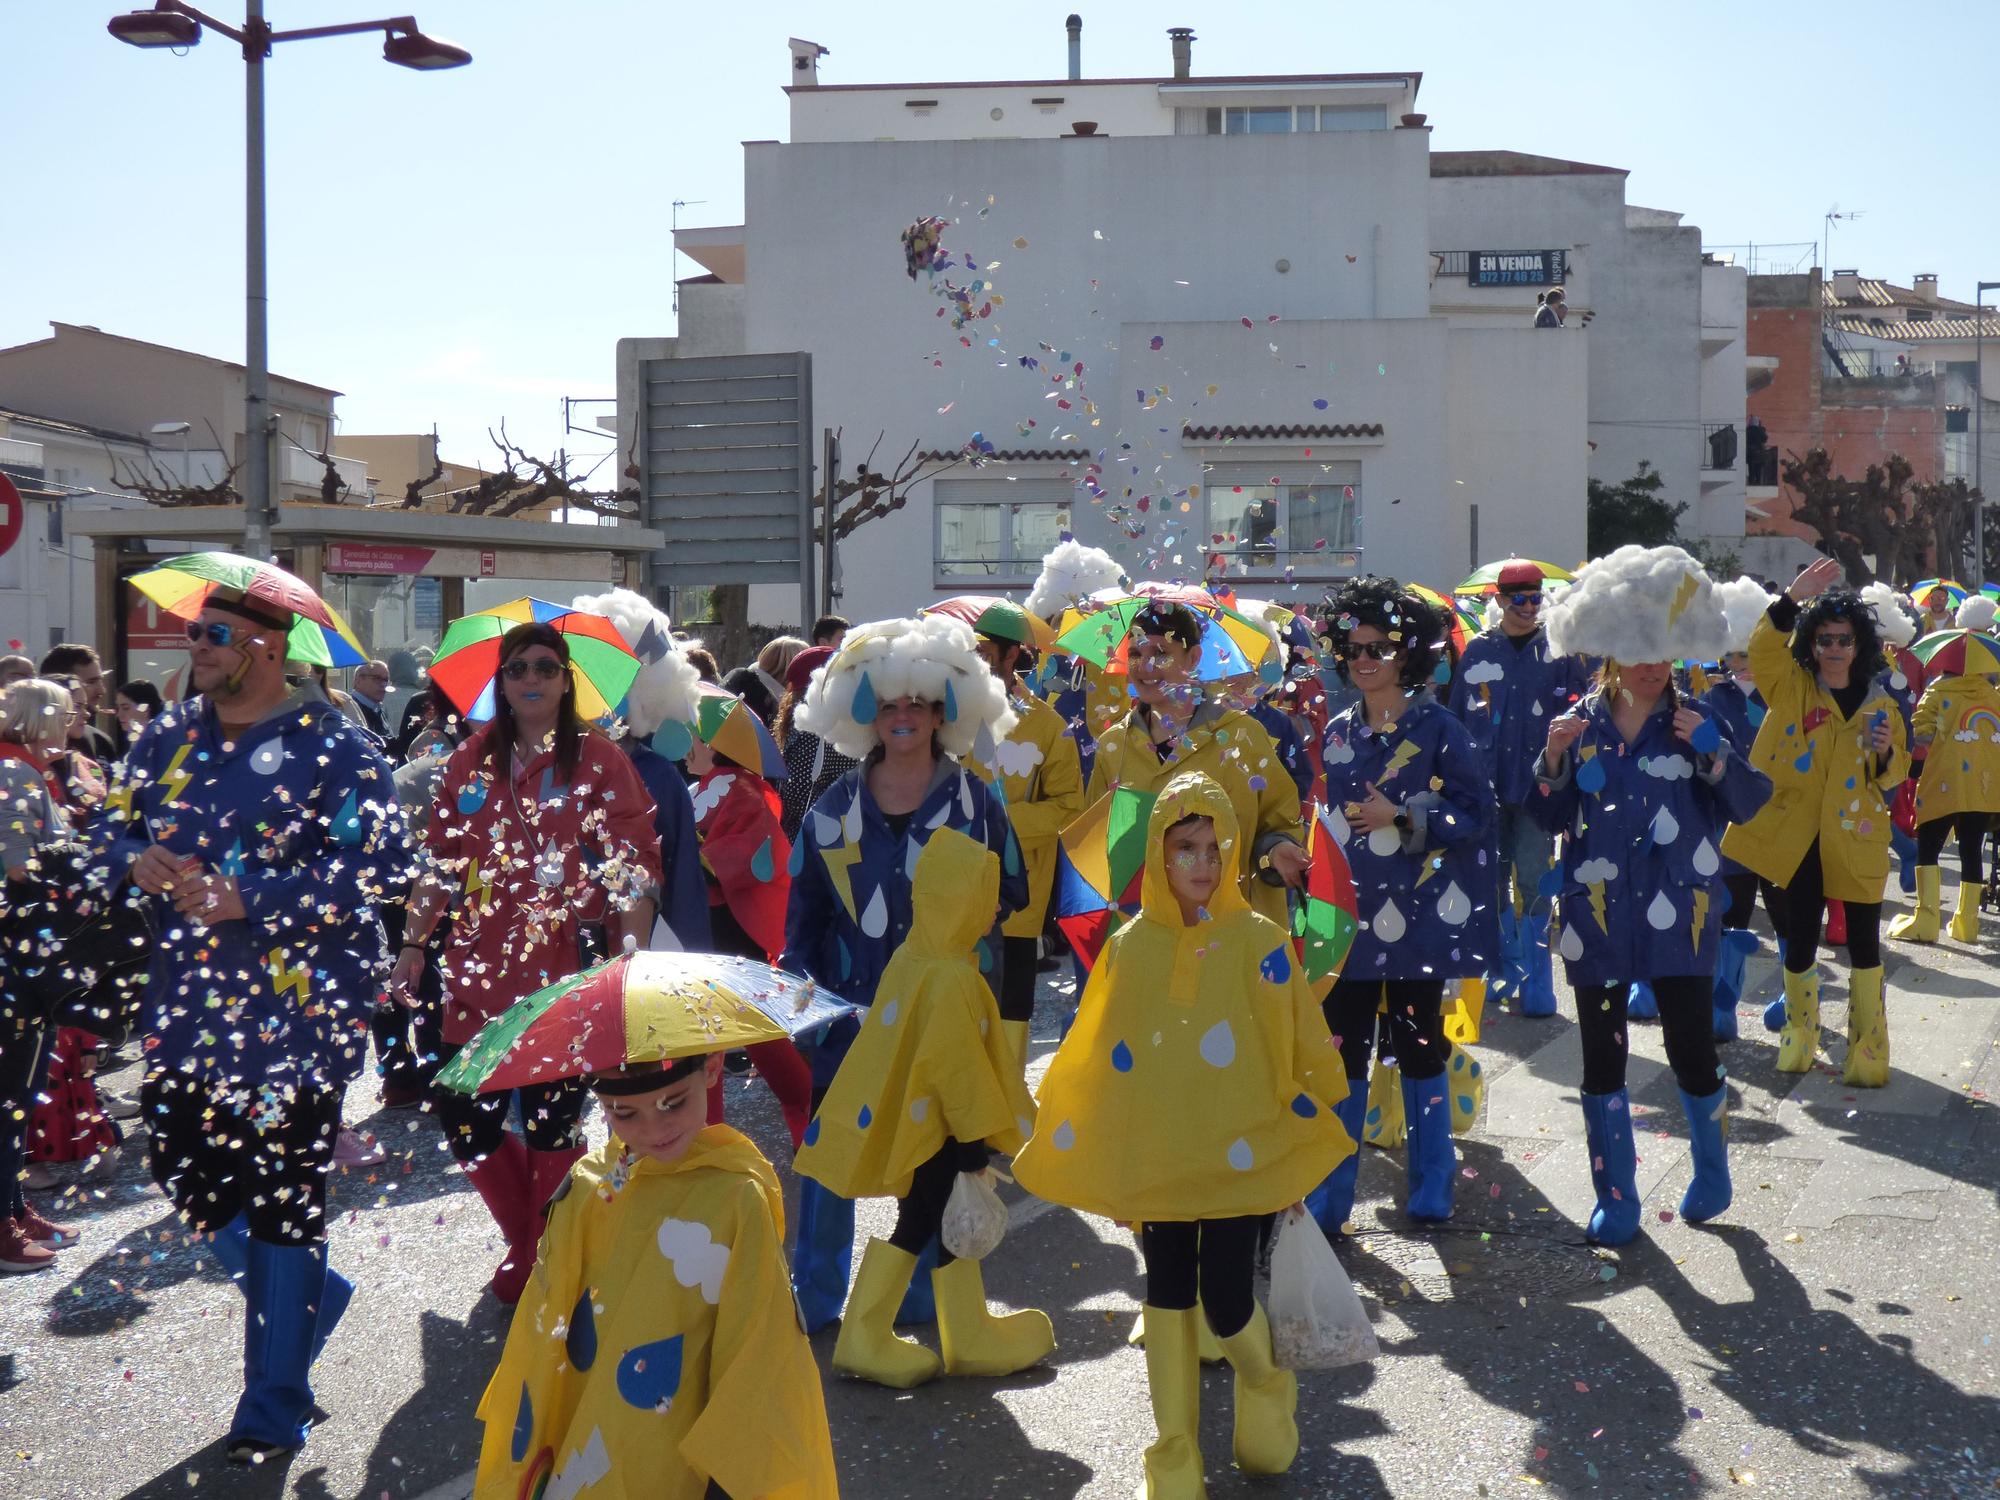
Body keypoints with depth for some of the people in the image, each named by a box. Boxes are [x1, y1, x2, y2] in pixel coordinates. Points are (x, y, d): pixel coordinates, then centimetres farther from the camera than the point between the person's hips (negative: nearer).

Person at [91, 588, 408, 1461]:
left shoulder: (332, 747, -11)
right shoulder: (170, 736, 9)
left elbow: (382, 861, -18)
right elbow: (114, 825, 16)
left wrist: (249, 898, -22)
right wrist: (137, 860, -9)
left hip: (293, 1018, -6)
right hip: (185, 1011, 6)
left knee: (285, 1204, 3)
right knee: (183, 1176, 12)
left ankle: (275, 1406, 20)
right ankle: (310, 1292, 39)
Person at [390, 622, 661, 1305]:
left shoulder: (598, 759, 0)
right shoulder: (471, 760, 11)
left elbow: (635, 864, -5)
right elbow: (441, 860, 15)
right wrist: (415, 945, 11)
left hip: (564, 975, -4)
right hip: (480, 974, 4)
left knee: (552, 1129, -1)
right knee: (467, 1125, 3)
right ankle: (523, 1247, 26)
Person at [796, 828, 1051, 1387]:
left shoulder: (911, 958, 3)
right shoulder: (953, 980, -25)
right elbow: (957, 1071, -22)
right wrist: (976, 1147, -13)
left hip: (904, 1125, 9)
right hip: (938, 1134, -9)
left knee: (914, 1225, 19)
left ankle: (863, 1340, 24)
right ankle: (972, 1342, 24)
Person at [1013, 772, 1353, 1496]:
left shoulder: (1261, 943, -6)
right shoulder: (1129, 947, 0)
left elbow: (1303, 1054, -2)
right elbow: (1093, 1062, 6)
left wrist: (1298, 1161, -2)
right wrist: (1059, 1150, 7)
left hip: (1241, 1158, -2)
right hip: (1155, 1162, 2)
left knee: (1226, 1301, -4)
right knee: (1168, 1300, 8)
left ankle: (1267, 1388, 31)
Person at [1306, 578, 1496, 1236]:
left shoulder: (1438, 728, -4)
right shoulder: (1338, 733, 10)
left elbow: (1476, 811, -8)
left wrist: (1403, 816, -17)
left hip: (1416, 914, -3)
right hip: (1348, 912, 3)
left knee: (1418, 1044, 7)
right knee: (1343, 1050, 1)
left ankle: (1431, 1184, 21)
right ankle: (1330, 1193, 8)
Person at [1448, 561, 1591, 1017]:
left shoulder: (1559, 650, 3)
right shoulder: (1478, 650, 6)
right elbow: (1456, 716, 10)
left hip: (1537, 786, -2)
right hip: (1485, 786, 2)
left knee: (1532, 880, -6)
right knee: (1492, 879, 10)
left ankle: (1535, 980, 2)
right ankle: (1503, 970, 24)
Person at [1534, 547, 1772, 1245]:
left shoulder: (1696, 723, 2)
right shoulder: (1579, 724, 4)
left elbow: (1750, 803, -2)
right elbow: (1549, 819, 6)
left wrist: (1713, 754, -17)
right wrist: (1552, 760, -11)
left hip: (1680, 916, -1)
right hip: (1598, 916, 1)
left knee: (1692, 1053, 3)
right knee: (1602, 1058, 5)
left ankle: (1712, 1177, 29)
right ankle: (1616, 1199, 18)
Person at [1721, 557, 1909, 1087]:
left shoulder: (1879, 703, 6)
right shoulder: (1790, 686, 0)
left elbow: (1895, 775, 13)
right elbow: (1763, 647, -19)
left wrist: (1886, 753, -10)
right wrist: (1792, 599, -31)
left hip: (1857, 839, 1)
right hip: (1799, 837, -1)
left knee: (1863, 942, 2)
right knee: (1799, 940, 7)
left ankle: (1868, 1046, 14)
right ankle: (1799, 1032, 28)